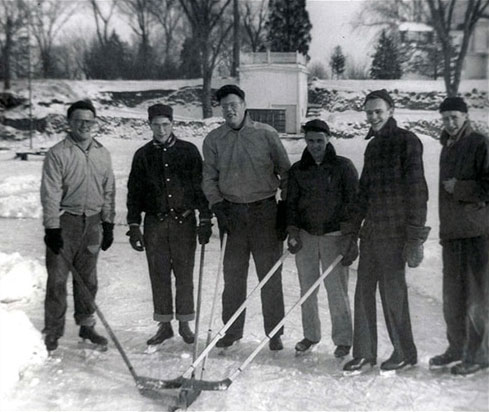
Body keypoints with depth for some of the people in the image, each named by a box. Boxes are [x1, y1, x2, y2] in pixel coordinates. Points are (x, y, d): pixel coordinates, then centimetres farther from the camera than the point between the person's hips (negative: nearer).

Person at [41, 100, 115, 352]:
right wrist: (52, 227, -12)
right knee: (58, 279, -1)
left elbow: (109, 191, 13)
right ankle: (52, 332, 10)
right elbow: (50, 194, -8)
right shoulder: (58, 153, -6)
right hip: (64, 222, -4)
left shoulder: (102, 154, 8)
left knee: (88, 279, 13)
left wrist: (108, 224, 10)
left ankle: (86, 326, 26)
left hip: (92, 222, 4)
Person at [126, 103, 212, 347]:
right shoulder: (143, 155, 8)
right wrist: (133, 225, 3)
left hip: (184, 220, -1)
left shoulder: (188, 151, 4)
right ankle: (164, 324, 16)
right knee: (159, 275, 5)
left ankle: (184, 322, 15)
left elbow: (201, 186, 4)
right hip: (155, 222, 2)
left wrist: (205, 219, -2)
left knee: (184, 273, 3)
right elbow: (134, 192, 9)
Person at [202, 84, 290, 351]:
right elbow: (209, 179, 7)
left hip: (265, 210, -2)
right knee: (233, 274, 7)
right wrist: (218, 207, -5)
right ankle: (232, 330, 20)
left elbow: (285, 172, 5)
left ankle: (274, 332, 13)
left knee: (270, 273, 2)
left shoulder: (266, 134, 0)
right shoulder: (213, 139, 5)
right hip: (231, 212, 2)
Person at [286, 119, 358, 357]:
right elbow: (291, 202, 8)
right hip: (305, 235, 3)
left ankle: (343, 339, 9)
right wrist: (292, 230, -5)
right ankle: (310, 335, 22)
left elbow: (354, 201, -1)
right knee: (307, 288, 7)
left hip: (334, 236, -3)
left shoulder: (343, 166, -1)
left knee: (336, 289, -3)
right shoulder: (298, 170, 8)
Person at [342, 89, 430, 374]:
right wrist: (353, 233, 18)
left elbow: (417, 190, -11)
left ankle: (405, 353, 16)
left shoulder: (406, 141, -5)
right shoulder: (373, 146, 18)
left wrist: (415, 237, -16)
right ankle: (364, 353, 17)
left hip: (394, 231, -7)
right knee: (364, 291, 7)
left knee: (393, 291, -1)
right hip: (371, 230, 7)